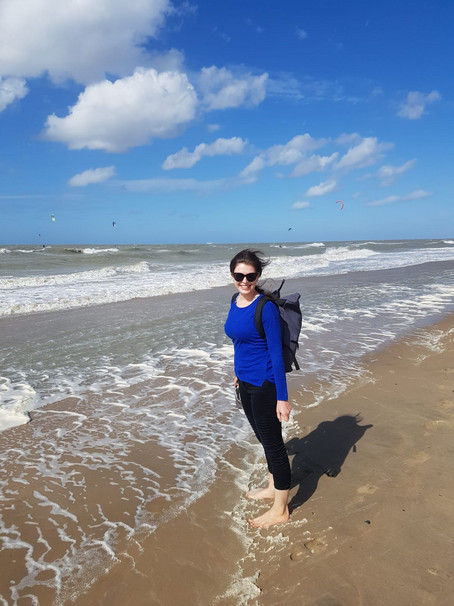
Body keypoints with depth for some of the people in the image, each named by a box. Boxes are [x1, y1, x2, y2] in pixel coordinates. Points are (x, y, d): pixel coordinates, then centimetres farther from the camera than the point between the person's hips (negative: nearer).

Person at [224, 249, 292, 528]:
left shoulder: (266, 307, -20)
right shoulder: (236, 301, 3)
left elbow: (276, 353, -20)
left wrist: (282, 398, -19)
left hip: (264, 384, -8)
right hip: (246, 382, 8)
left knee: (273, 443, 6)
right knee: (264, 439, 23)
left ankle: (280, 510, 23)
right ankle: (273, 487, 43)